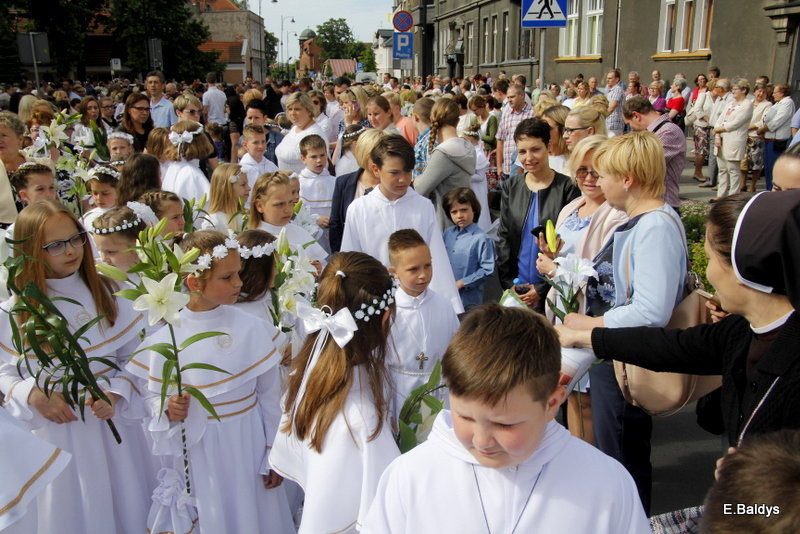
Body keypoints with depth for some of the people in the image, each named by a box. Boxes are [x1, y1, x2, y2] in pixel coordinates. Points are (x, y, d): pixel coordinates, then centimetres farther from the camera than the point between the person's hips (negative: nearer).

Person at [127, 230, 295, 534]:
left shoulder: (252, 328, -8)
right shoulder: (164, 339, -11)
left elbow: (269, 394, -1)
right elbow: (152, 396, 2)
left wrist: (274, 455, 3)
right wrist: (169, 411, -21)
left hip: (249, 444, 1)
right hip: (198, 453, -1)